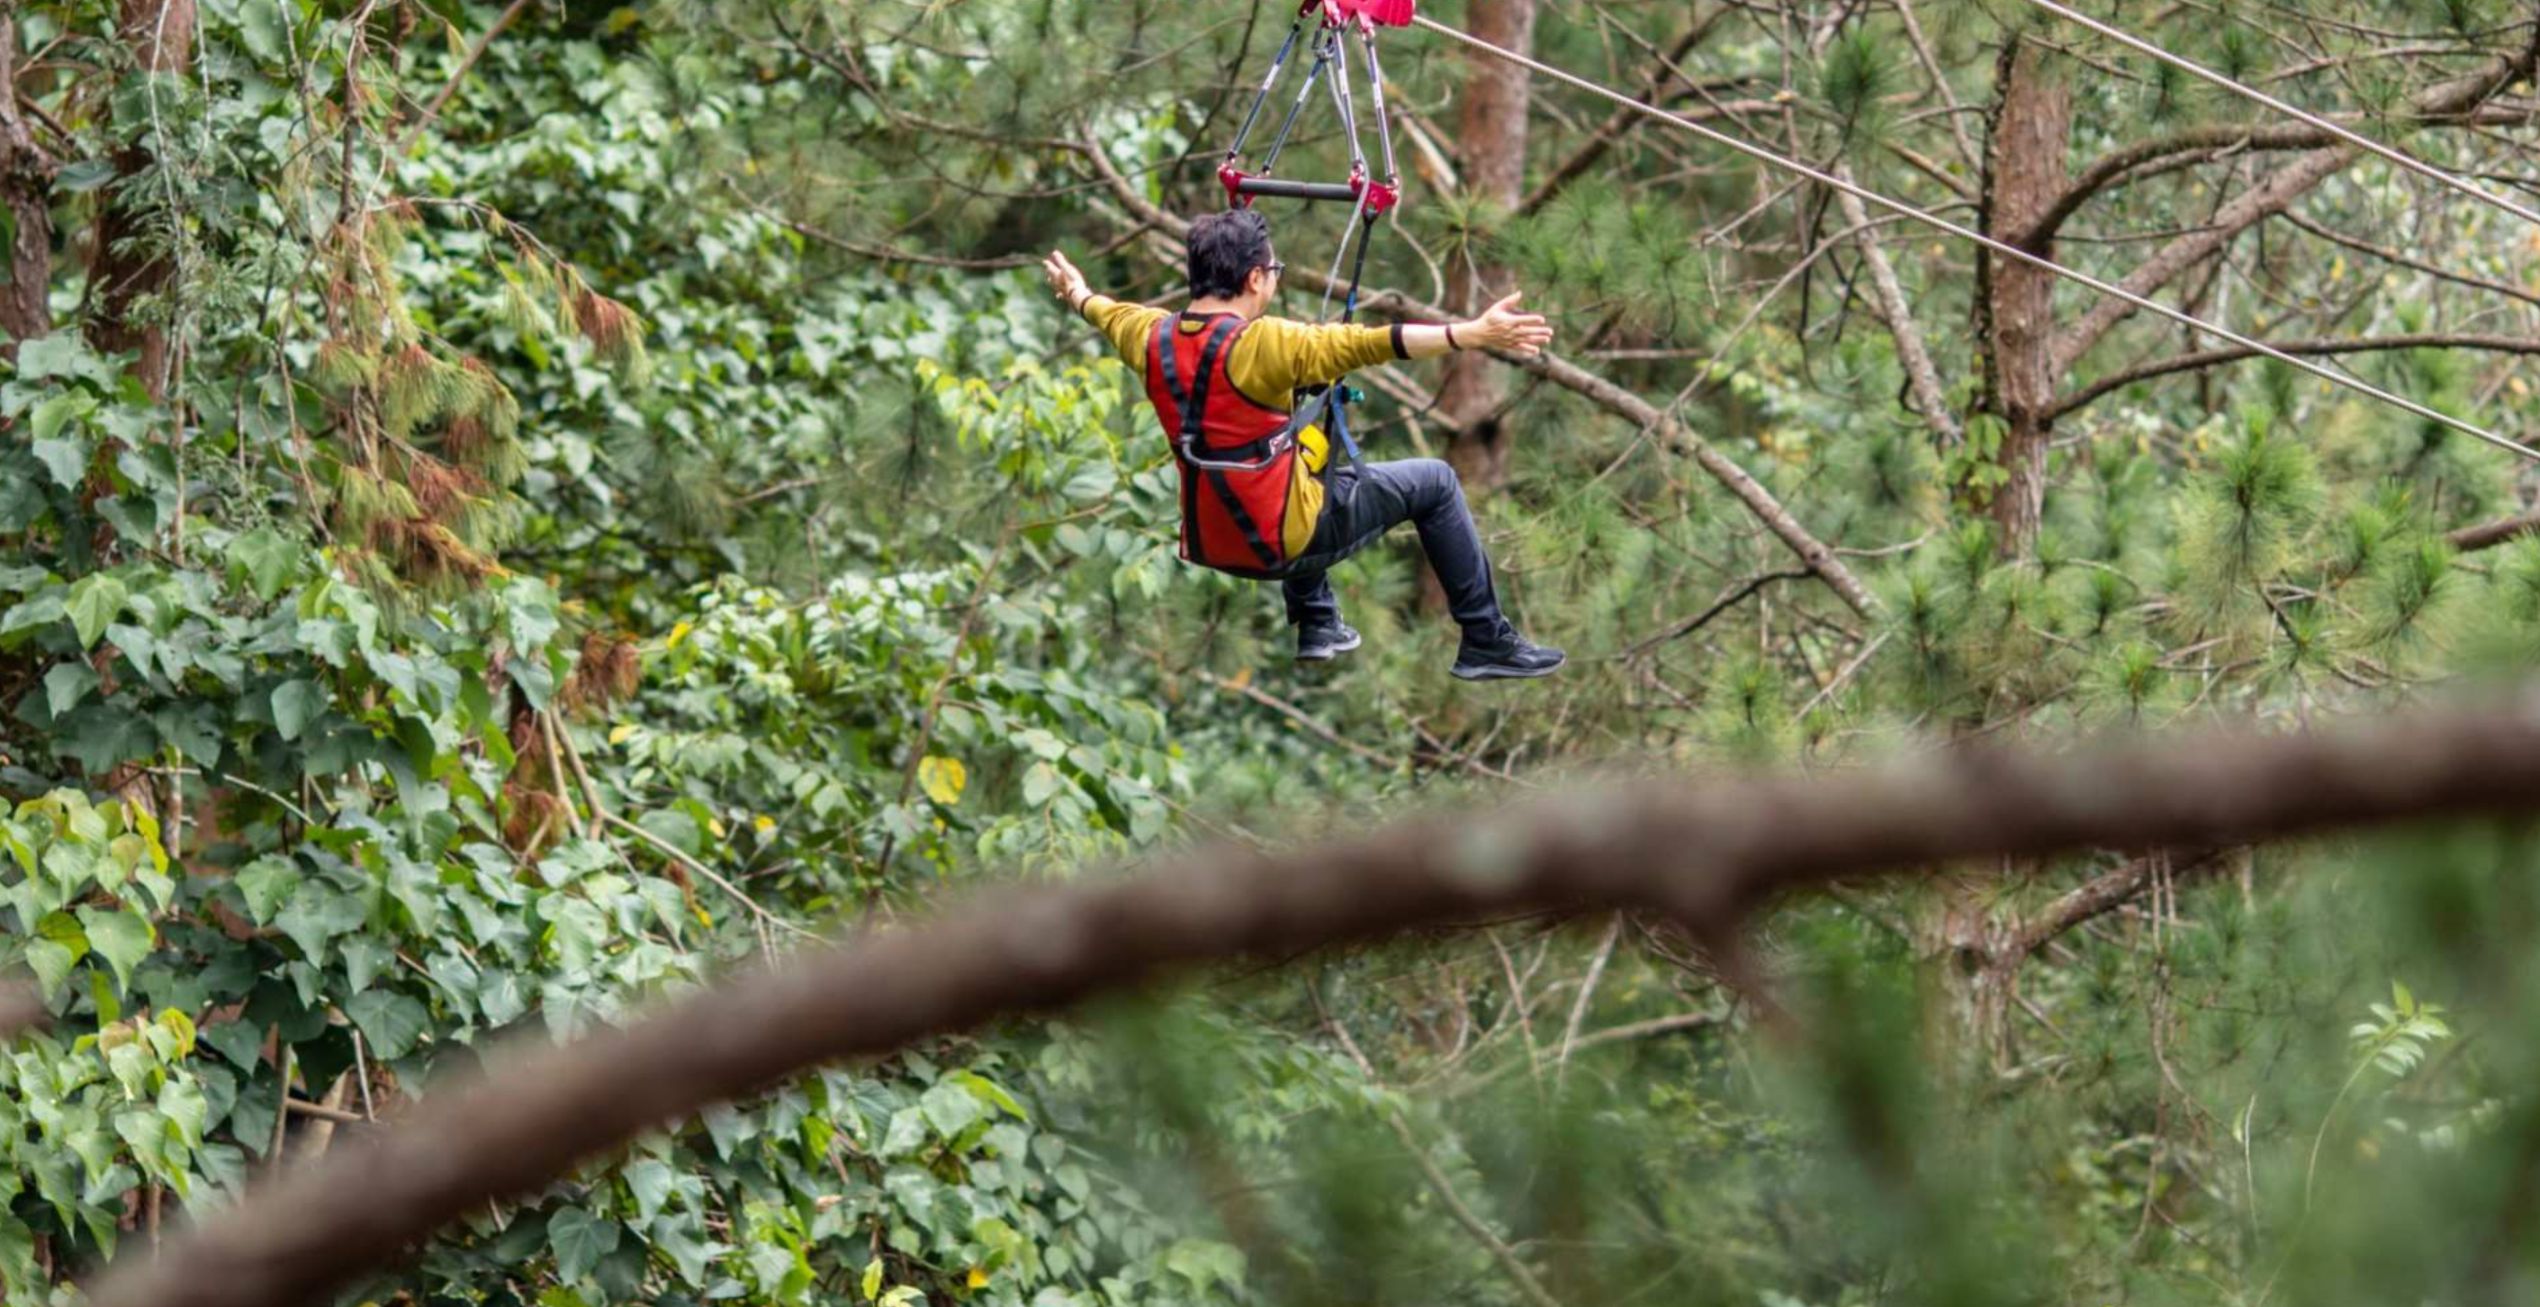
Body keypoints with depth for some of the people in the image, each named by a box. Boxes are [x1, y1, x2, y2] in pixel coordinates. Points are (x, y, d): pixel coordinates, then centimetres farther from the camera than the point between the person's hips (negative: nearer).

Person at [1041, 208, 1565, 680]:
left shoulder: (1153, 339, -1)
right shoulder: (1256, 345, -23)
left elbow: (1113, 315, 23)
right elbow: (1362, 346, -32)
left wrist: (1078, 295, 46)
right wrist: (1472, 334, -38)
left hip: (1210, 543, 7)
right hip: (1284, 543, -7)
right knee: (1433, 483, 9)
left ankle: (1317, 624, 38)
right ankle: (1487, 643, 13)